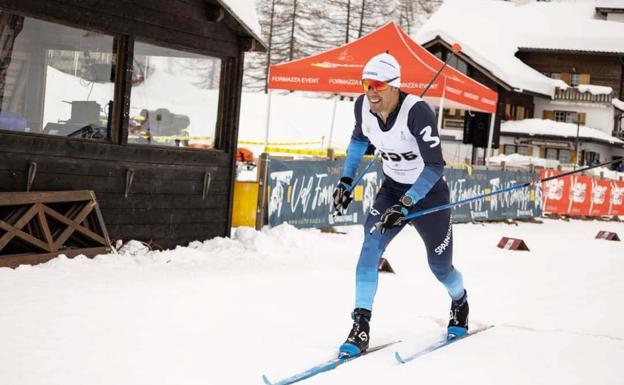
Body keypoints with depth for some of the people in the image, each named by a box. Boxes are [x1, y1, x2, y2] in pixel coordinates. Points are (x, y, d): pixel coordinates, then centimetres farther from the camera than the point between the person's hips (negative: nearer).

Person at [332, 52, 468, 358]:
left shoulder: (417, 112, -31)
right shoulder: (363, 106, -13)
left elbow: (435, 166, -29)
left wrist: (405, 205, -36)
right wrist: (346, 180, 3)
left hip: (428, 193, -4)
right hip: (391, 189, 4)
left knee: (439, 266, 12)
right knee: (370, 248, -20)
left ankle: (460, 303, 47)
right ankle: (361, 328, -16)